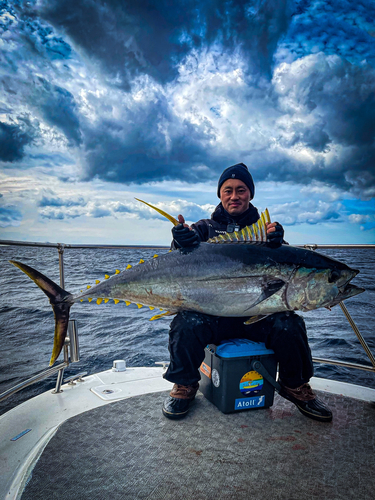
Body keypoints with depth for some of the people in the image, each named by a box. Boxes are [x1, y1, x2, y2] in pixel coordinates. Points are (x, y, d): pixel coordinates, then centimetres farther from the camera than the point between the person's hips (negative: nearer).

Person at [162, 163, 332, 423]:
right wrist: (183, 242, -32)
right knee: (186, 325, -29)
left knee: (290, 326, -24)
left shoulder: (263, 229, 12)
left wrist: (277, 245, -26)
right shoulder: (205, 228, 11)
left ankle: (295, 385, 8)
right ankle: (185, 385, 1)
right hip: (212, 311, -1)